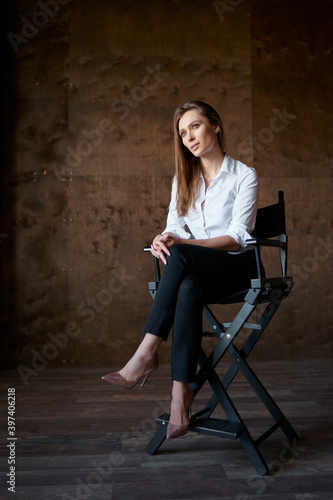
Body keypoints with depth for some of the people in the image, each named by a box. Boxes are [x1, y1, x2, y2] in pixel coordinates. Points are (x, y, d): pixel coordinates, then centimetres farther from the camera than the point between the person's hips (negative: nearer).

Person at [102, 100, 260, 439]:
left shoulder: (244, 176, -2)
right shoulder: (183, 179, 15)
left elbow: (238, 238, -12)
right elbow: (173, 228, 8)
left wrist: (179, 244, -24)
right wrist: (163, 240, -19)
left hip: (238, 267, -3)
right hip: (197, 271, 3)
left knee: (180, 254, -35)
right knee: (188, 289, -36)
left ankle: (146, 354, -33)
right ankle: (181, 392, -37)